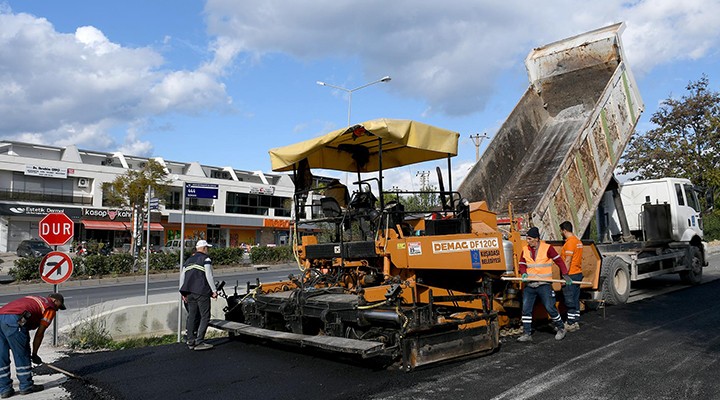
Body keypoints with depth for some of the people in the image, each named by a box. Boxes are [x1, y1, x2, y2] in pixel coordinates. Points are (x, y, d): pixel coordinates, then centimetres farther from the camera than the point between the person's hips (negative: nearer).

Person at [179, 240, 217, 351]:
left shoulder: (189, 260, 20)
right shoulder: (206, 259, -2)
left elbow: (182, 276, 18)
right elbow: (209, 276, -10)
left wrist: (183, 293, 20)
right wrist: (214, 291, -7)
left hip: (189, 292, 7)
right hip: (202, 292, -7)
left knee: (192, 316, 12)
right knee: (205, 316, -2)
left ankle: (190, 342, 15)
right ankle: (199, 342, -7)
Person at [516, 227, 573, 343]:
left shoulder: (547, 248, -5)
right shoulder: (525, 249, 6)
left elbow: (558, 260, 3)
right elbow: (521, 264, 12)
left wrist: (565, 274, 0)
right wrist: (524, 273, -7)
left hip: (544, 285, -4)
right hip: (529, 285, 4)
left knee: (550, 308, -2)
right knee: (526, 309, 1)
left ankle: (561, 329, 22)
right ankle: (526, 334, 8)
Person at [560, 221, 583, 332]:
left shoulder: (570, 242, -16)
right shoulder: (578, 241, 14)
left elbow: (567, 261, -20)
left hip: (571, 275, -10)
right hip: (578, 273, 10)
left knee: (569, 300, -4)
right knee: (575, 299, 13)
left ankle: (570, 324, 0)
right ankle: (576, 322, 19)